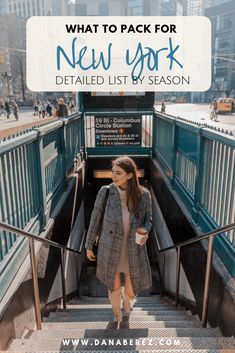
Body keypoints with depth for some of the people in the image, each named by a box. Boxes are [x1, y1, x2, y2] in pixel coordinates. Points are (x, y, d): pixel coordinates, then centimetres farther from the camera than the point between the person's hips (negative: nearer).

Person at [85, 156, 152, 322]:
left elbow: (148, 219, -1)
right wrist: (89, 246, 3)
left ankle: (126, 296, 59)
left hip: (134, 251, 1)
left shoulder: (143, 194, -18)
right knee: (114, 289, 19)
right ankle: (116, 310, 58)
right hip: (110, 249, 0)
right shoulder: (105, 192, -20)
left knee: (131, 293, 17)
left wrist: (145, 233, -24)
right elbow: (95, 219, -6)